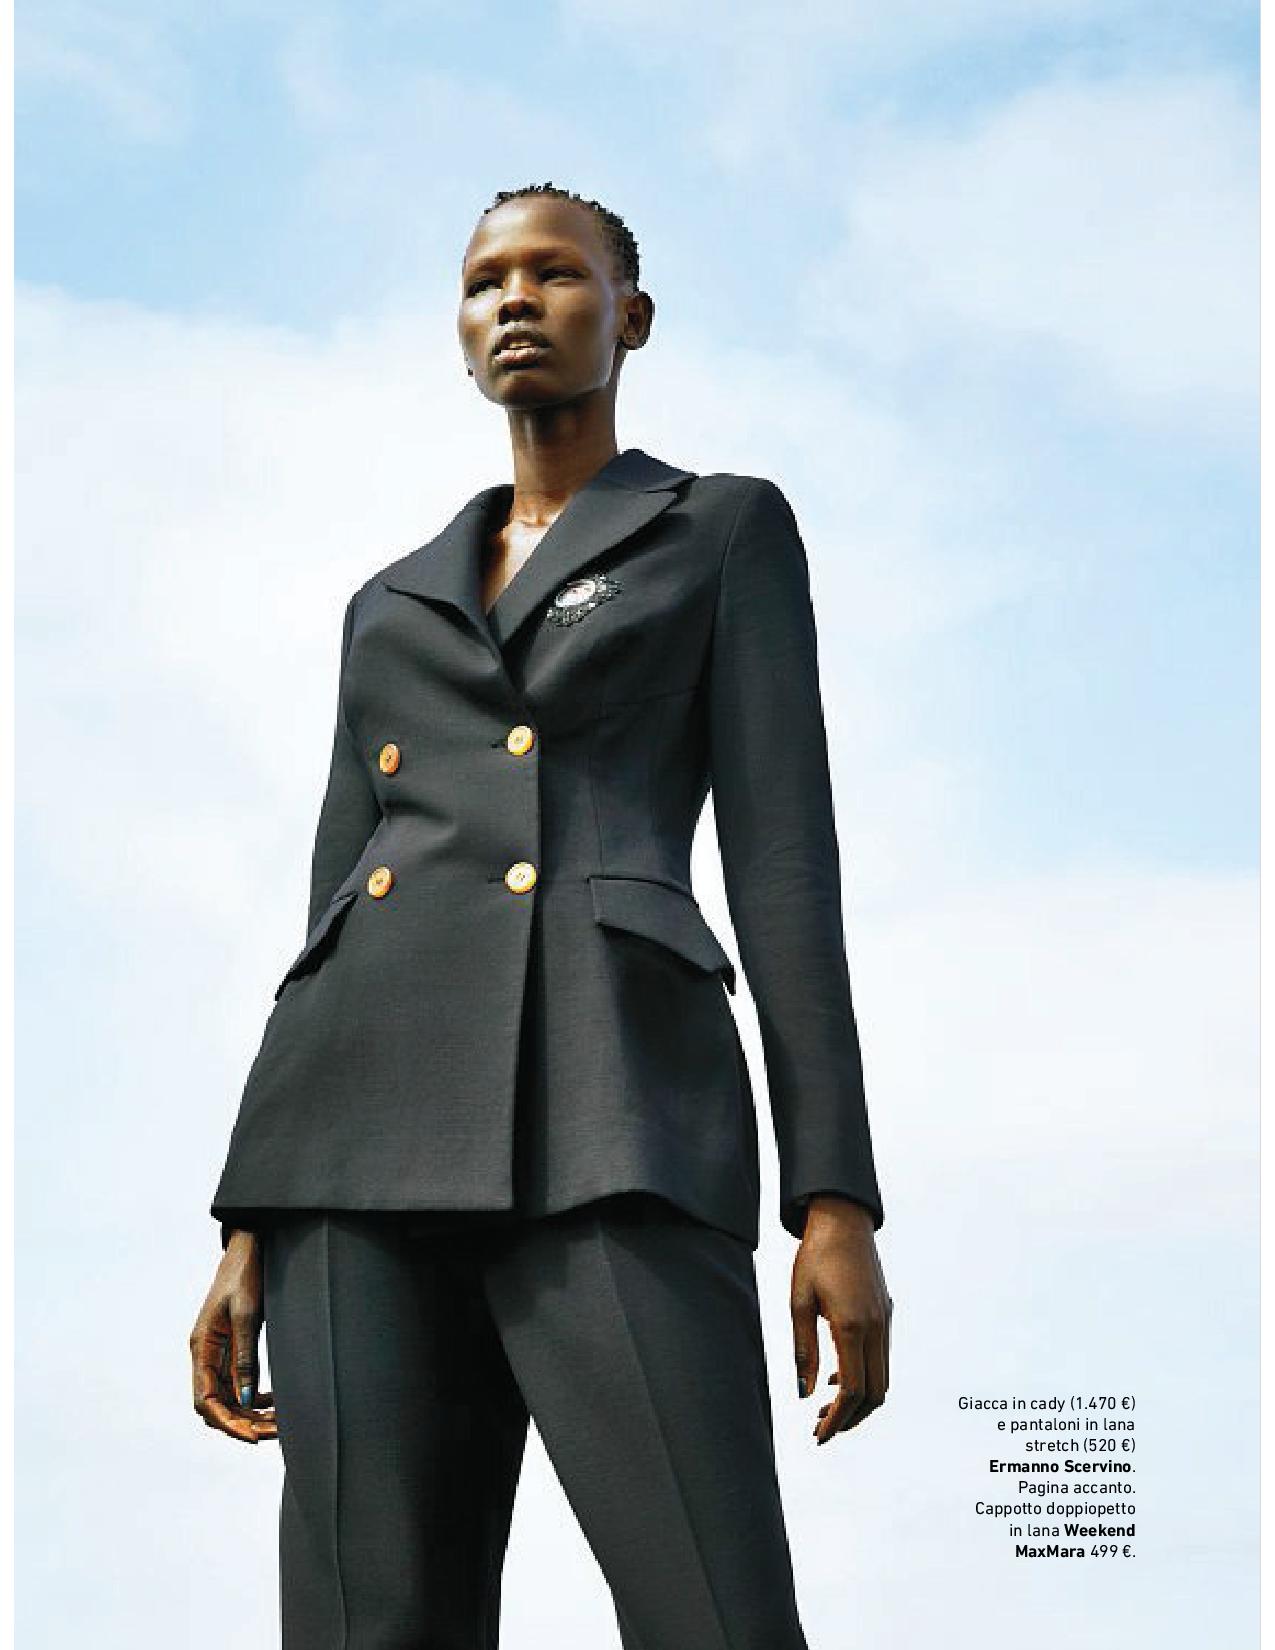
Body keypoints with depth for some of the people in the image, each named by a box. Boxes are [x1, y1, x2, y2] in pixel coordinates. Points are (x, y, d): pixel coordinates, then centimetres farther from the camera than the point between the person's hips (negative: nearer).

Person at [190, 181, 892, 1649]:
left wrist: (836, 1198, -6)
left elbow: (783, 853, 4)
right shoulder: (393, 603, 27)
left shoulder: (729, 528, 16)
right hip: (373, 1127, 4)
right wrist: (251, 1227, 11)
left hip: (609, 1123, -4)